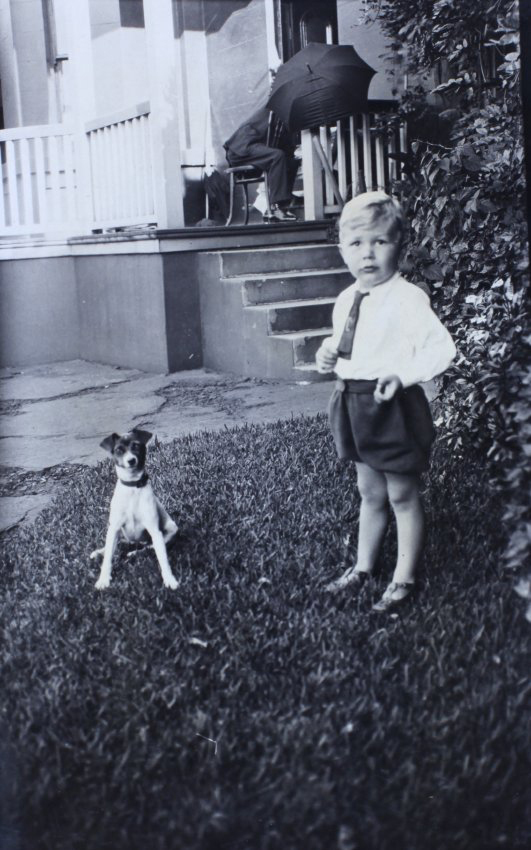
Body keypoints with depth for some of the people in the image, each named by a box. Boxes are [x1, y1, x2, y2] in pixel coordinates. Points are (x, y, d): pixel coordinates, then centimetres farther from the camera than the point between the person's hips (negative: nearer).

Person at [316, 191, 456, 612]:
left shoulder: (407, 298, -18)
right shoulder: (345, 301, 7)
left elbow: (442, 347, -22)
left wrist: (403, 374, -30)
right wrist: (329, 353, 3)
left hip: (393, 404, -7)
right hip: (354, 402, 7)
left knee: (402, 496, 7)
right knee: (370, 493, 21)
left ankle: (404, 579, 21)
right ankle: (363, 566, 35)